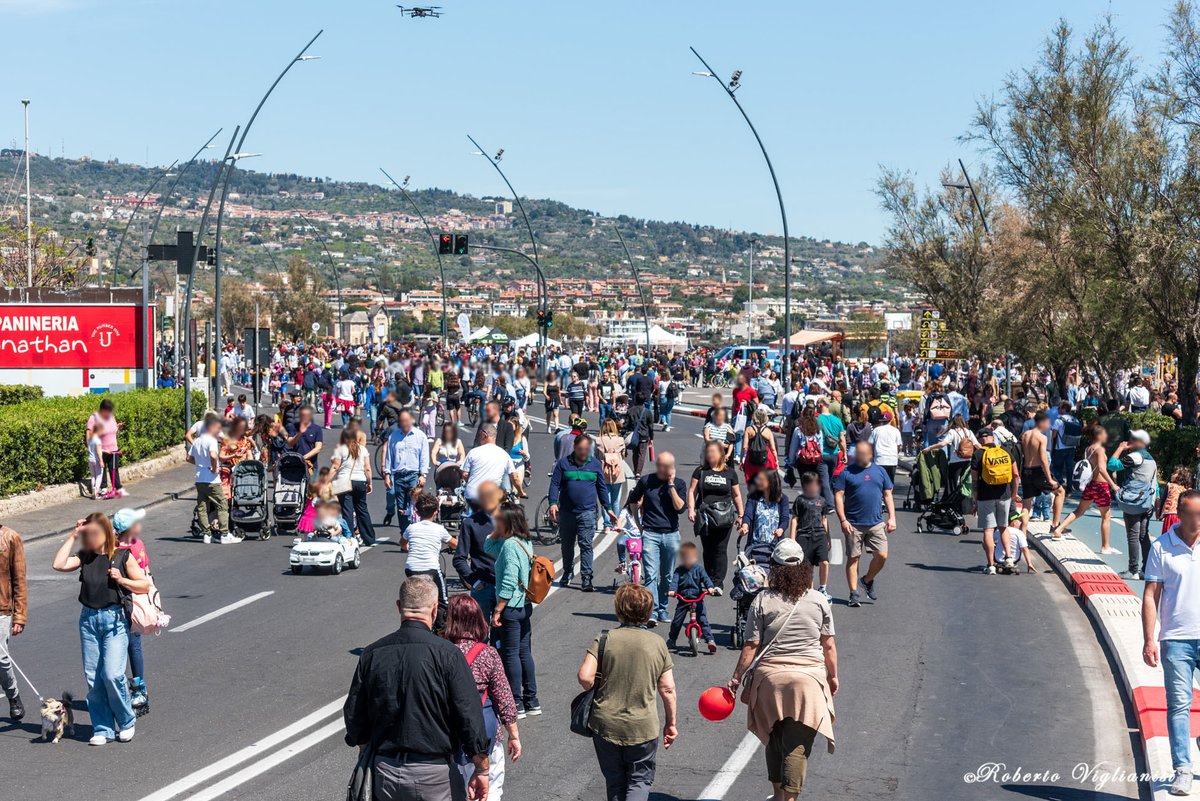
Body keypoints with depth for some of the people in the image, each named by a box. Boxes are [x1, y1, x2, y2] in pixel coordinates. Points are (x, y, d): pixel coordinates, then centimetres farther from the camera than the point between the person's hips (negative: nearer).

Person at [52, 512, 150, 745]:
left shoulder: (123, 556, -1)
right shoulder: (85, 557, 8)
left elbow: (145, 585, 2)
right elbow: (59, 565, -8)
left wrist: (122, 580, -14)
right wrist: (72, 537, -3)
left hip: (115, 618, -4)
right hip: (89, 619, 4)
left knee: (112, 674, -12)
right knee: (92, 677, 4)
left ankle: (126, 721, 9)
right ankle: (103, 728, 14)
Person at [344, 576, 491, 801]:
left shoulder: (372, 654, 0)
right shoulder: (447, 654, -12)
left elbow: (354, 718, 6)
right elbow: (470, 718, -12)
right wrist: (482, 770, -2)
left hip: (386, 773, 4)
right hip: (435, 774, -4)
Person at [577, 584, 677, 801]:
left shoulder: (604, 639, -8)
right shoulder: (658, 644, -4)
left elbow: (585, 677, -18)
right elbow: (668, 689, -1)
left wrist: (596, 691, 5)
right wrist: (671, 723, 11)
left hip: (605, 726, 1)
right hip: (643, 728, 0)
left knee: (614, 783, 17)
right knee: (640, 780, 12)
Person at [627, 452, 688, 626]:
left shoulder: (679, 484, 3)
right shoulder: (646, 481, 3)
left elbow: (680, 507, -11)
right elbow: (633, 501, 18)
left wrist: (671, 486, -13)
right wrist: (638, 521, 13)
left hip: (671, 535, 2)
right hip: (650, 533, -1)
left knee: (667, 576, 9)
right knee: (651, 575, -12)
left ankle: (662, 610, 22)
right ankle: (652, 612, -17)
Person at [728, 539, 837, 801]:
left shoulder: (762, 600, -6)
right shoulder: (819, 601, -3)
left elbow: (751, 646, -6)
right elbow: (829, 646, 2)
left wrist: (736, 677, 3)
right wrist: (832, 676, 16)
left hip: (770, 676, 1)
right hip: (808, 679, -1)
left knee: (775, 738, 19)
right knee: (798, 745, 1)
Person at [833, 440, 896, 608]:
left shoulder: (880, 471, 10)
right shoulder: (846, 473, 0)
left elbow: (887, 495, 14)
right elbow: (838, 497, -3)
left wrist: (892, 518, 4)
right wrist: (843, 520, -12)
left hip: (876, 523, 3)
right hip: (854, 524, -3)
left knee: (881, 556, -4)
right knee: (853, 558, 0)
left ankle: (868, 580, 22)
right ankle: (854, 593, 8)